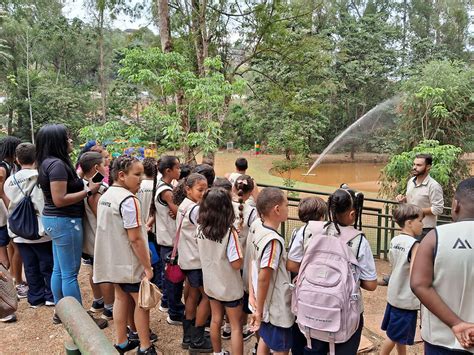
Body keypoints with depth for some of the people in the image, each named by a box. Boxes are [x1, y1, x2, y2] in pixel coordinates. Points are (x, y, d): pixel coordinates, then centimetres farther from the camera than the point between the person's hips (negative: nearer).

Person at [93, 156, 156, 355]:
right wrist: (147, 267, -17)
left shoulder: (106, 195, 6)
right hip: (129, 262, -8)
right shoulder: (128, 200, -23)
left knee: (121, 298, 18)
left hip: (113, 260, 8)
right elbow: (135, 238, -24)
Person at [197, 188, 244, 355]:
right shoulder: (229, 232, -26)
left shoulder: (201, 229, -8)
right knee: (236, 327, 11)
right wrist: (238, 243, -12)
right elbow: (237, 264, -24)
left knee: (216, 320, 23)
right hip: (229, 287, -6)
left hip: (210, 283, 6)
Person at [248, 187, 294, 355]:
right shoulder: (274, 240, -28)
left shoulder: (258, 229, -3)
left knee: (265, 340, 24)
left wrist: (252, 294, 5)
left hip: (266, 303, 8)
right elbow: (264, 278, -25)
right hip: (277, 308, -8)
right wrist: (259, 311, -16)